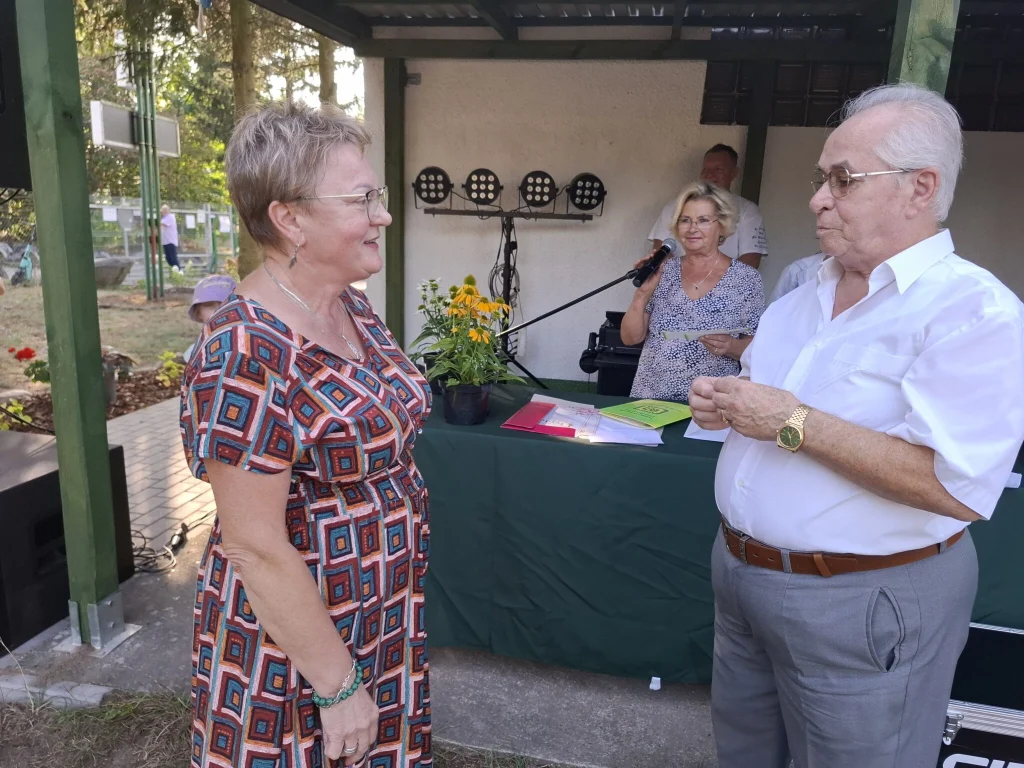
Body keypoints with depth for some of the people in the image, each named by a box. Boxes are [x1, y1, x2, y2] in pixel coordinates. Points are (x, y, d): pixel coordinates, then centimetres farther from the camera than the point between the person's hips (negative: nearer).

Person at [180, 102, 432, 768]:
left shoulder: (353, 306, -1)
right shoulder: (244, 356, -26)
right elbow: (256, 548, -24)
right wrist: (338, 687, -17)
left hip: (389, 609, 7)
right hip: (295, 640, -7)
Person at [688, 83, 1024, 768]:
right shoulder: (806, 293, 7)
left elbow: (960, 489, -28)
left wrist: (794, 423, -25)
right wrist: (728, 404, -3)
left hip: (863, 601, -7)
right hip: (740, 571, 8)